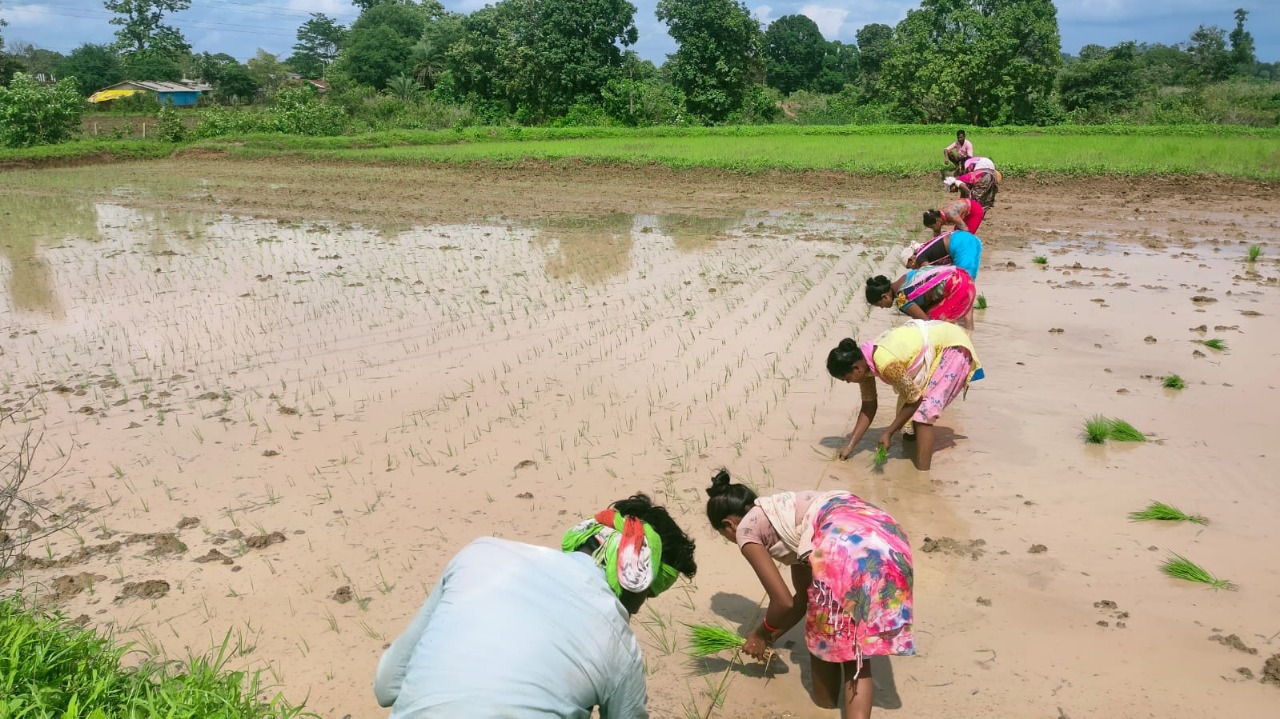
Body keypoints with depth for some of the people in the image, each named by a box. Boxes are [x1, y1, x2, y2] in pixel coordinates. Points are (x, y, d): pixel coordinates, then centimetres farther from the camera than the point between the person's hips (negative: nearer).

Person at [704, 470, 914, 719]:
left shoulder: (746, 528, 15)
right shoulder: (781, 514, 36)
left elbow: (784, 602, 12)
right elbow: (803, 597, 40)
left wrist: (761, 635, 31)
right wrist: (772, 637, 51)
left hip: (845, 544, -8)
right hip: (887, 534, 8)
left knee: (822, 635, 21)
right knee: (855, 644, 20)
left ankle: (826, 699, 40)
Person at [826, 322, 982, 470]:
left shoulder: (886, 363, -34)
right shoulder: (864, 360, -8)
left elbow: (915, 399, -20)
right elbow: (868, 406, 2)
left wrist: (888, 432, -12)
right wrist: (850, 445, 3)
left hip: (952, 346, -9)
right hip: (936, 338, 9)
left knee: (924, 411, -14)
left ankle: (922, 474, -12)